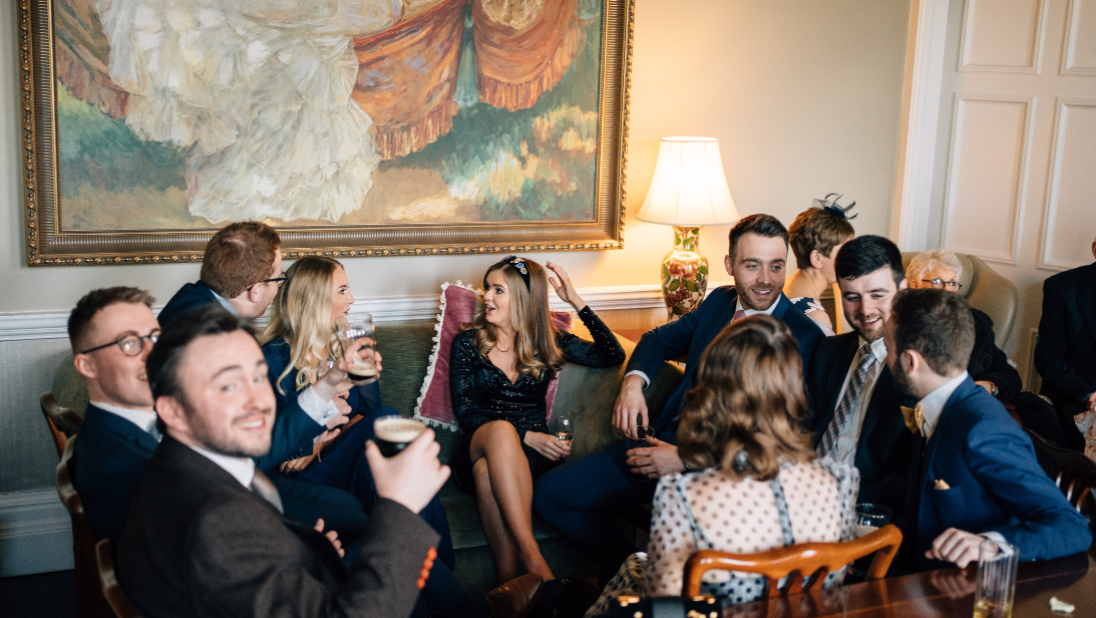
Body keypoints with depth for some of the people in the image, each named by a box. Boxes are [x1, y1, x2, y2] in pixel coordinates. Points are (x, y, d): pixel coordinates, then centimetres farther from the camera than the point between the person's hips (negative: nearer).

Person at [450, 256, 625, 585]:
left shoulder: (548, 343, 13)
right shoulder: (468, 342, 10)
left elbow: (613, 356, 5)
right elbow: (466, 413, 1)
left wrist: (576, 301, 1)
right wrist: (525, 436, -14)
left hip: (535, 452, 1)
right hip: (478, 447, 0)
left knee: (487, 471, -36)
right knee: (501, 429, -38)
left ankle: (510, 580, -41)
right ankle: (536, 565, -48)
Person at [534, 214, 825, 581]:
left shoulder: (804, 337, -8)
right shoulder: (719, 302, 12)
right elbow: (659, 339, 26)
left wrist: (686, 459, -21)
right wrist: (633, 383, 2)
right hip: (660, 440, 7)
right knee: (549, 493, -3)